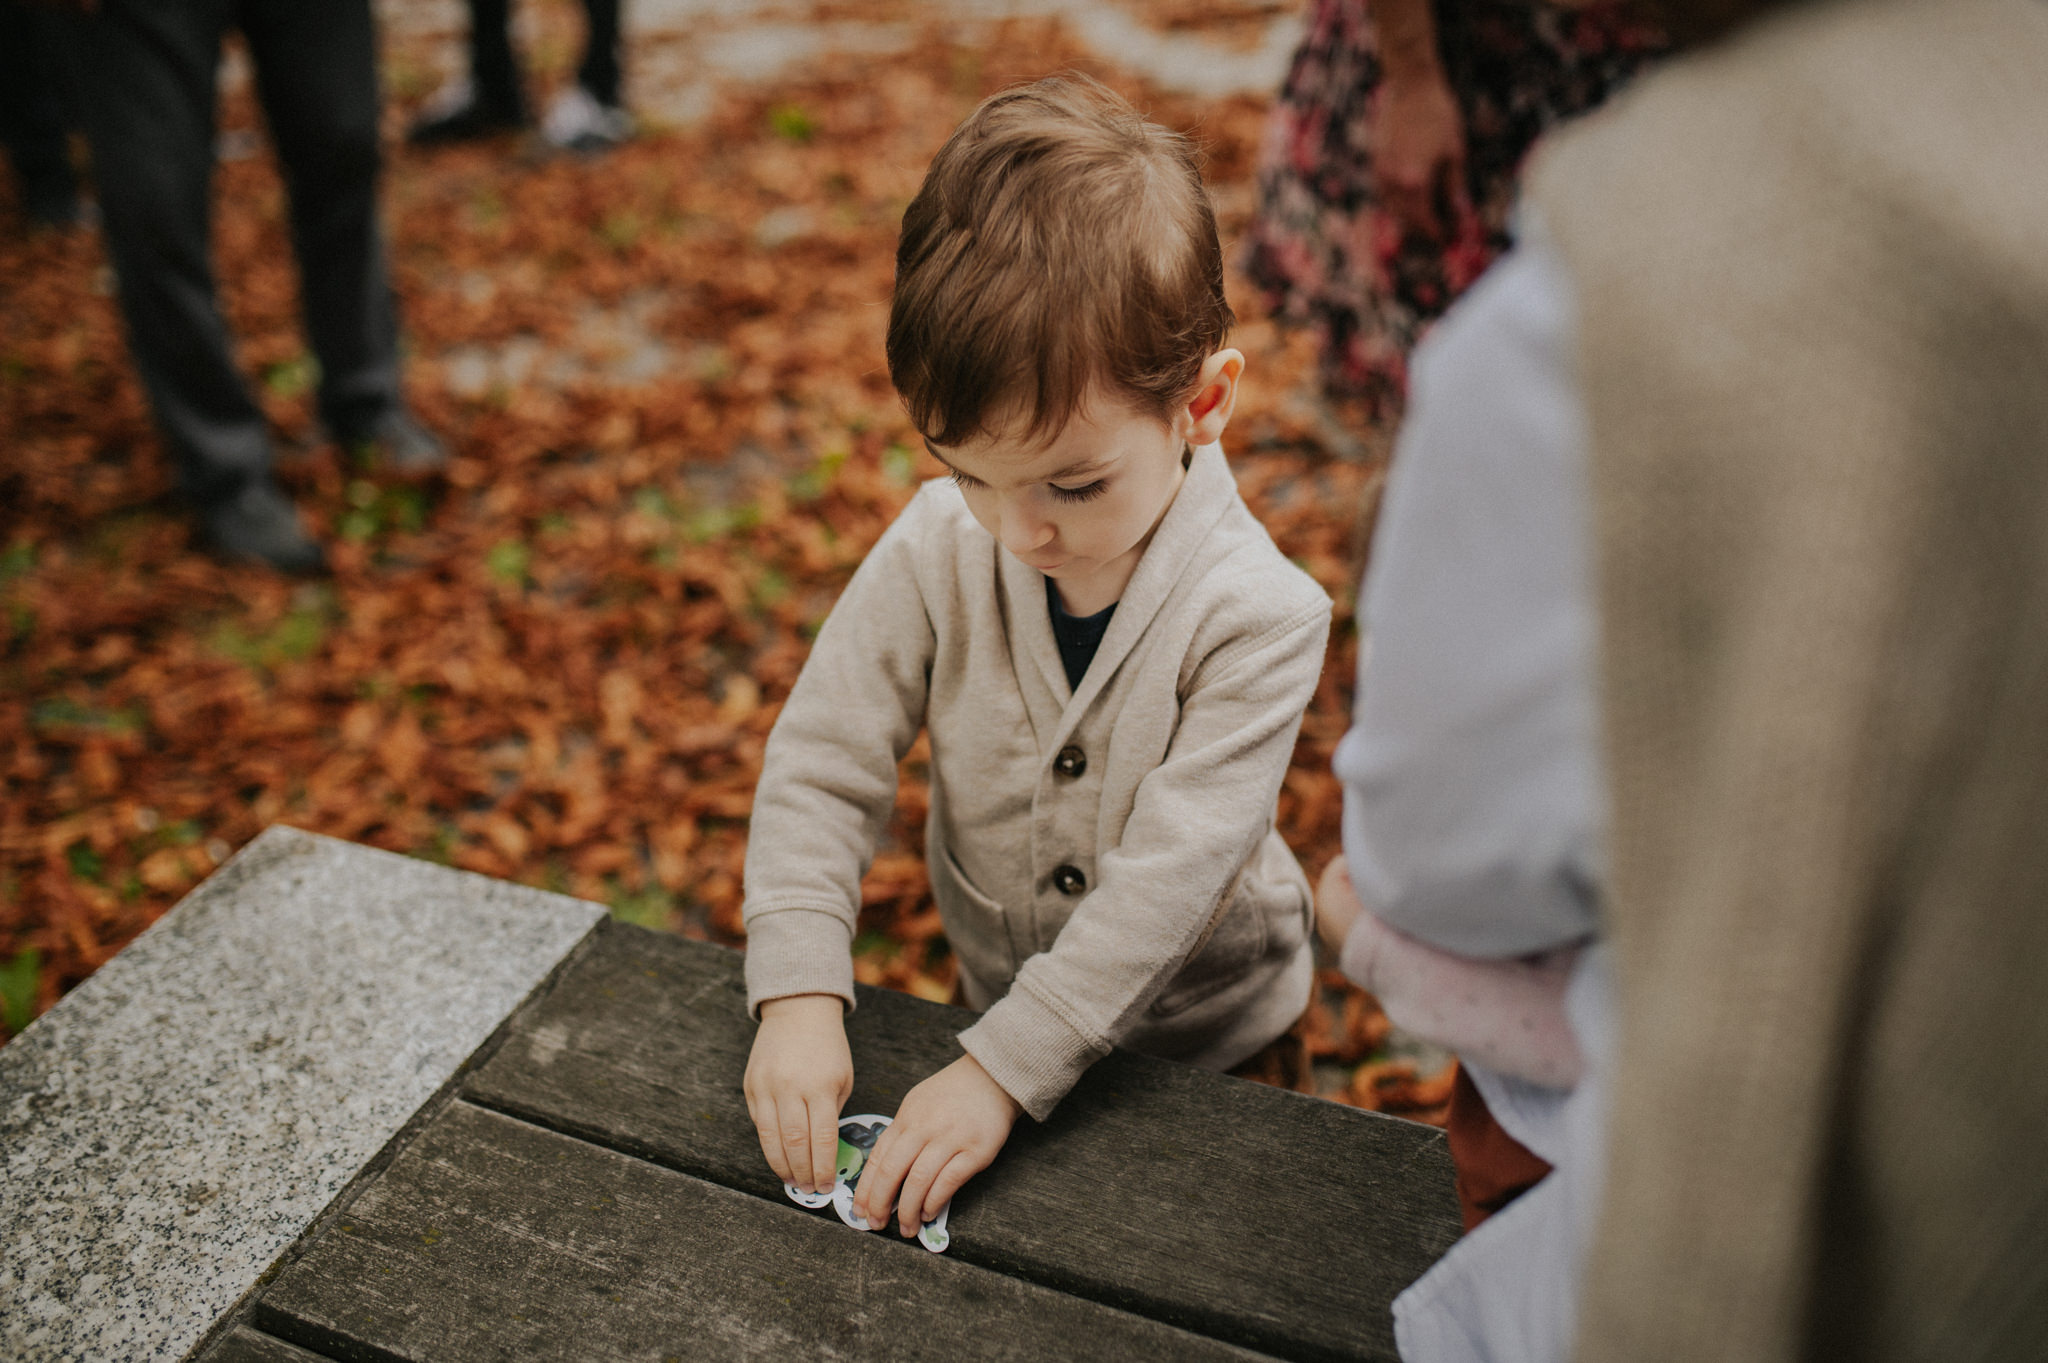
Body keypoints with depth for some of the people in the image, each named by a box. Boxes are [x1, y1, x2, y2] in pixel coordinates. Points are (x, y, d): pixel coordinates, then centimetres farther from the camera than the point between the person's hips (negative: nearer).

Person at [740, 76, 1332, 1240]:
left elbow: (1168, 879, -30)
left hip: (1202, 1030, -2)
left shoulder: (1258, 616, -29)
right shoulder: (941, 549, -21)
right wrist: (800, 994, -26)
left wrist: (1003, 1070, -32)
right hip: (1004, 998, 3)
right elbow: (822, 764, -16)